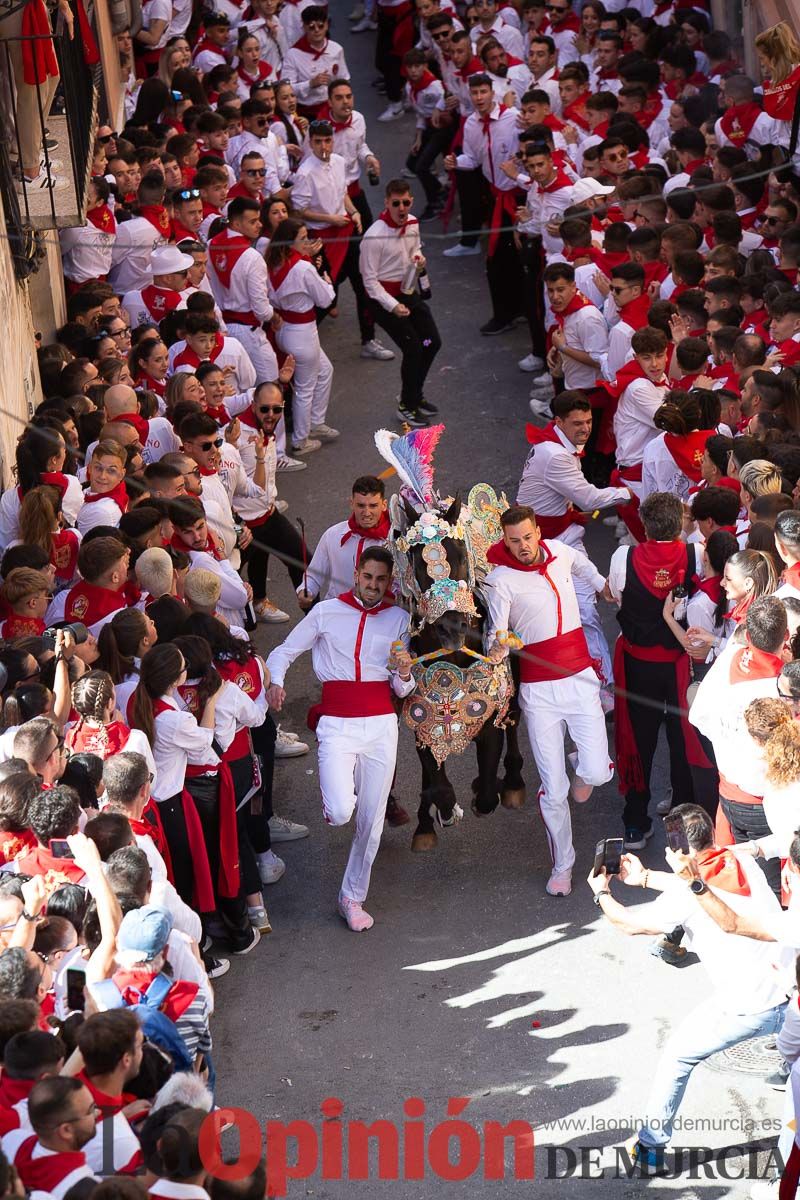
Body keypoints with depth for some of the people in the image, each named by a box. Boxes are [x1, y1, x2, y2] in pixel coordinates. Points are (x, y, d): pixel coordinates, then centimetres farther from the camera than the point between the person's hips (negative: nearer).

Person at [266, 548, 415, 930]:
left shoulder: (398, 619, 12)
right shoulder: (327, 612, 5)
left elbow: (402, 691, 14)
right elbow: (283, 652, 9)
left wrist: (404, 674, -10)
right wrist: (275, 682, -11)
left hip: (381, 723, 2)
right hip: (337, 723, -2)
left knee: (370, 819, 3)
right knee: (340, 813, -19)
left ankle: (353, 897, 21)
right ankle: (336, 797, 20)